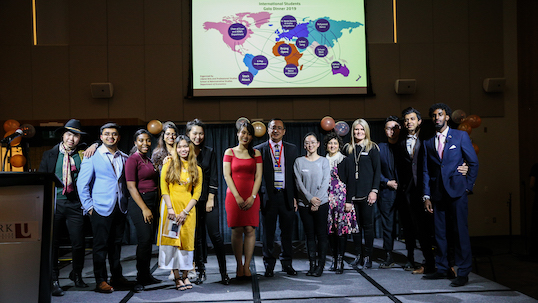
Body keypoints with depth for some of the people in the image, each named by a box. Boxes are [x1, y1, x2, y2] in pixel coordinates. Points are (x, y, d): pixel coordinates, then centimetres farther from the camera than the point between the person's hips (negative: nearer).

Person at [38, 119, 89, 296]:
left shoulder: (84, 154, 7)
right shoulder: (50, 155, 8)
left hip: (75, 204, 0)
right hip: (54, 203, 0)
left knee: (78, 243, 4)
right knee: (52, 243, 1)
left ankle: (77, 275, 27)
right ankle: (53, 280, 13)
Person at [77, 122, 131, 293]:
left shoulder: (124, 157, 11)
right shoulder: (92, 156, -3)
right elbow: (82, 183, -3)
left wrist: (125, 202, 10)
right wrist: (88, 206, -7)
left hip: (120, 208, 4)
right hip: (101, 208, -4)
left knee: (116, 244, 11)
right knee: (101, 245, 0)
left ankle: (117, 277, 21)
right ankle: (100, 281, 8)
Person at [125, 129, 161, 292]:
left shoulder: (149, 160, 16)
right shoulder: (133, 160, -8)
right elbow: (131, 187, -13)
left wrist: (156, 207, 13)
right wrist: (144, 209, -17)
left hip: (153, 202, 8)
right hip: (139, 203, -8)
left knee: (149, 240, 9)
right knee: (144, 239, -11)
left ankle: (147, 275, 17)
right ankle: (141, 279, -2)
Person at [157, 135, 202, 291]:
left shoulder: (196, 169, 9)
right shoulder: (169, 165, 4)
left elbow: (197, 193, 4)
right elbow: (164, 188, -1)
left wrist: (185, 212, -7)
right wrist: (170, 209, -11)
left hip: (188, 208, 1)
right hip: (171, 205, -1)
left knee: (187, 240, 1)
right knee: (172, 239, -4)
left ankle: (185, 275, 11)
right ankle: (177, 277, 1)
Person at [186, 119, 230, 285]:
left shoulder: (209, 152, 6)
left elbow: (213, 177, 4)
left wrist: (210, 199, -4)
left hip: (208, 199, 0)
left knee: (215, 235, -4)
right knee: (197, 237, 4)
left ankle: (223, 272, 3)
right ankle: (201, 271, 13)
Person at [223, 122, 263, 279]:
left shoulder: (256, 153, 10)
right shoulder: (229, 152, 7)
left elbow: (258, 176, 4)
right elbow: (227, 175, -1)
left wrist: (252, 197, -7)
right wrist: (237, 197, -10)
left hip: (251, 197, 1)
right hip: (233, 196, -1)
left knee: (250, 230, -4)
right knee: (237, 231, -2)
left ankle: (247, 266, 3)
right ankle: (239, 266, 5)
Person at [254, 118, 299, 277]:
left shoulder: (292, 149, 9)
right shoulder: (259, 150, 2)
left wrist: (295, 197, 2)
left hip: (287, 196, 2)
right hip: (268, 196, -2)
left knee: (287, 232, 9)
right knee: (268, 233, 5)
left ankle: (287, 264, 21)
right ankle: (269, 265, 16)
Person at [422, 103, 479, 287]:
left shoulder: (460, 136, 4)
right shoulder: (428, 143, 12)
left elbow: (474, 163, 4)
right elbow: (426, 171, 11)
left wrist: (468, 186, -1)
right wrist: (426, 196, 6)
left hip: (456, 191, -4)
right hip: (437, 194, 4)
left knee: (460, 231, -4)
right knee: (439, 232, 7)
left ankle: (463, 272, 2)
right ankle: (441, 269, 17)